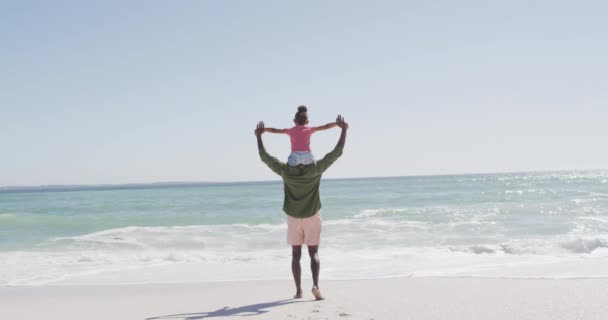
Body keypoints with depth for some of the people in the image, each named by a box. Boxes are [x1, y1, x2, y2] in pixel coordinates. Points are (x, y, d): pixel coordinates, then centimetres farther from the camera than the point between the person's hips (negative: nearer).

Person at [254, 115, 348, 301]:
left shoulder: (286, 171, -9)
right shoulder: (315, 169, -12)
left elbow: (265, 157, 0)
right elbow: (337, 152, -10)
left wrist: (259, 136, 10)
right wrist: (344, 130, -4)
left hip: (293, 218, 1)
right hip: (312, 217, -1)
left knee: (296, 254, 9)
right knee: (314, 253, 2)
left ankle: (298, 290, 10)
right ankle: (315, 285, -17)